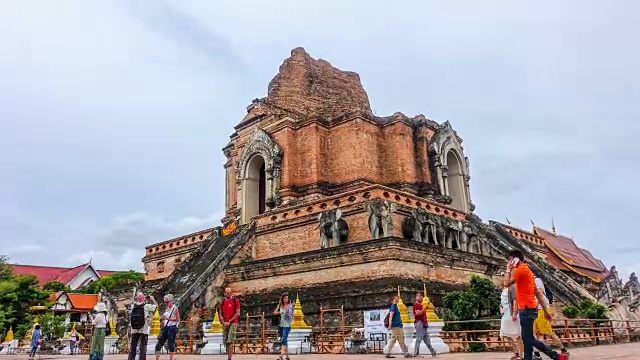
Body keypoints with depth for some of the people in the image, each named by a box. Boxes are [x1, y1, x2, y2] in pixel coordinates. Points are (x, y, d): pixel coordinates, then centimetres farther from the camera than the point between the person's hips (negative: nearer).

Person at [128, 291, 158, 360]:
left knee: (132, 347, 13)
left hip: (134, 330, 3)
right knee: (143, 347, 4)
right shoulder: (147, 306, -9)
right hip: (144, 330, -3)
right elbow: (156, 305, 5)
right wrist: (152, 299, 21)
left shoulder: (132, 307, -2)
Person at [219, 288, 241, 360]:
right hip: (225, 324, 5)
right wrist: (223, 322, -7)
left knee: (230, 341, -16)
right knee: (225, 341, 6)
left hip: (233, 323, -5)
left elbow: (238, 313, -10)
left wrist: (229, 321, -14)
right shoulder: (222, 302, 8)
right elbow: (220, 314, 10)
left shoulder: (236, 301, -5)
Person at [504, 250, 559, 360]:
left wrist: (508, 269, -5)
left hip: (527, 309, -10)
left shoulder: (521, 269, -12)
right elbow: (537, 293, 18)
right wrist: (545, 311, 19)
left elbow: (507, 283, -17)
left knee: (529, 339, -7)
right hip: (528, 309, 10)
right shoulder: (526, 270, 18)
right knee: (526, 339, 11)